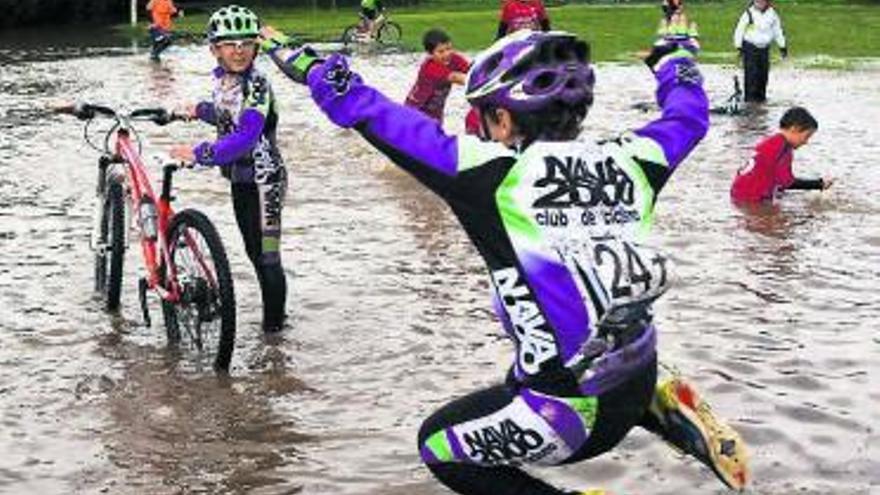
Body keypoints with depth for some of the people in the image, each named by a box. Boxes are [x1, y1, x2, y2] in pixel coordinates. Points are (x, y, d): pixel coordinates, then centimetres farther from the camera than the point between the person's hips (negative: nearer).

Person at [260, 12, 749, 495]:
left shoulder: (494, 174, -15)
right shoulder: (627, 162, -2)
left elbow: (378, 118, -10)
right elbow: (688, 115, 19)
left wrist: (305, 64, 4)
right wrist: (677, 54, 39)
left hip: (569, 413, -6)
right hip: (637, 387, 6)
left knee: (438, 446, 18)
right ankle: (669, 414, 14)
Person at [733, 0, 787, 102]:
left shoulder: (772, 13, 2)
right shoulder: (749, 13, -10)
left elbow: (777, 30, 13)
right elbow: (739, 30, -6)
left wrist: (782, 46, 15)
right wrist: (739, 47, -9)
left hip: (764, 47, 4)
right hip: (750, 47, -4)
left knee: (763, 73, 6)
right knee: (751, 72, -10)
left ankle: (761, 96, 17)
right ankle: (750, 96, -4)